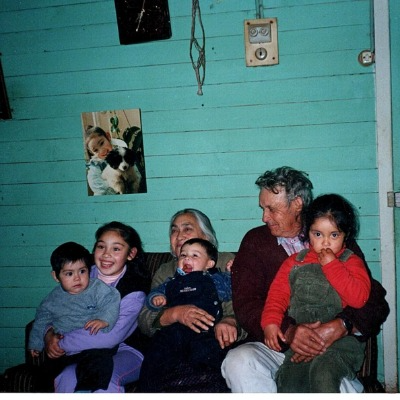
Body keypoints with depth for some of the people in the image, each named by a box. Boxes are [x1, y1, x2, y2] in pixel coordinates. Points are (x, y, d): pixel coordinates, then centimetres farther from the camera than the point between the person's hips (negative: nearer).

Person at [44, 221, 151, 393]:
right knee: (67, 377, -27)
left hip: (125, 350, -4)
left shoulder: (135, 288, -13)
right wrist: (50, 334, -11)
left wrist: (62, 343, -18)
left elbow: (111, 336, -23)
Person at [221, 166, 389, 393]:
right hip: (274, 345, 2)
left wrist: (340, 327, -20)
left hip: (332, 347, -1)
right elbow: (246, 304, -2)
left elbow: (375, 300, 1)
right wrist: (288, 331, -20)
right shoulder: (255, 241, 11)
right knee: (237, 362, -30)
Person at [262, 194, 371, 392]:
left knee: (323, 374, -30)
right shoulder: (295, 262, 18)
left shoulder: (351, 262, 11)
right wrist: (271, 322, -8)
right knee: (289, 382, -22)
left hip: (341, 338, -2)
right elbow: (277, 294, 10)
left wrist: (332, 266, -6)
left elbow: (359, 298, -6)